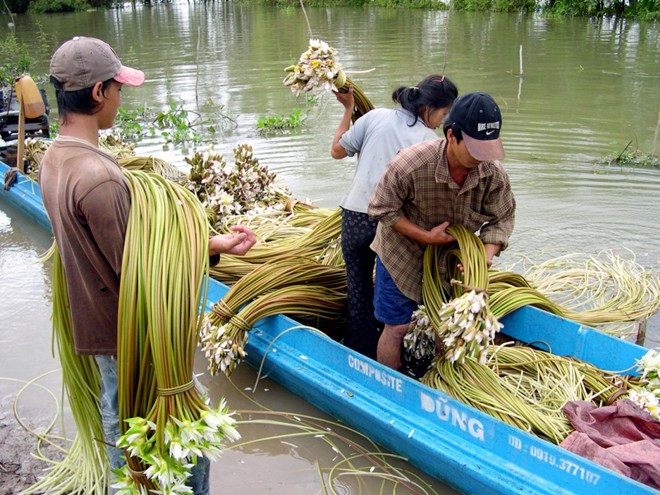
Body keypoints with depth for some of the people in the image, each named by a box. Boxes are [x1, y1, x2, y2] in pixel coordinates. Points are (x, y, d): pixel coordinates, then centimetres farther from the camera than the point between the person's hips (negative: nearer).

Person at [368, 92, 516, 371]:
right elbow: (381, 209, -19)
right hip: (403, 252, -3)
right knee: (397, 326, 3)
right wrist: (426, 237, -24)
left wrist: (484, 259, -26)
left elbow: (502, 219, -8)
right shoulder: (409, 164, -33)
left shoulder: (493, 174, -21)